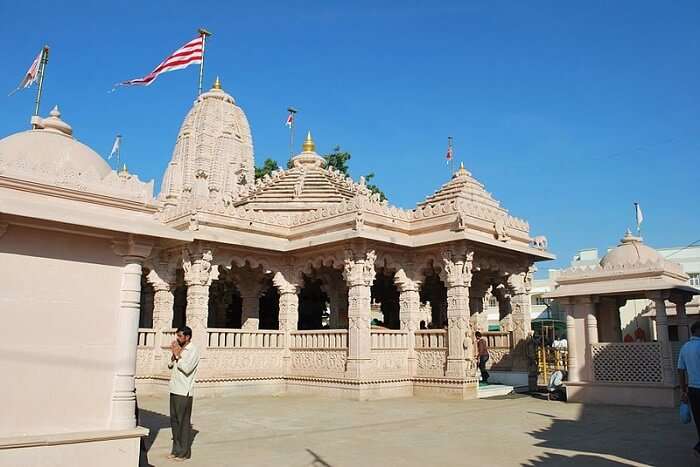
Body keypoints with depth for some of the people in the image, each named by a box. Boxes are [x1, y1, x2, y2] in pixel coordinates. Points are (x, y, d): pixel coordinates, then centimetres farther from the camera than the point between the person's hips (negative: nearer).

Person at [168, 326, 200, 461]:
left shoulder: (193, 350, -11)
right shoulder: (178, 349, 14)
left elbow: (187, 368, -21)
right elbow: (170, 366, 13)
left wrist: (177, 355, -14)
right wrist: (173, 354, -3)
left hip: (184, 392, -8)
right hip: (174, 390, 8)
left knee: (183, 422, -1)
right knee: (174, 421, 12)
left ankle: (184, 452, 8)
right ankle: (176, 449, 22)